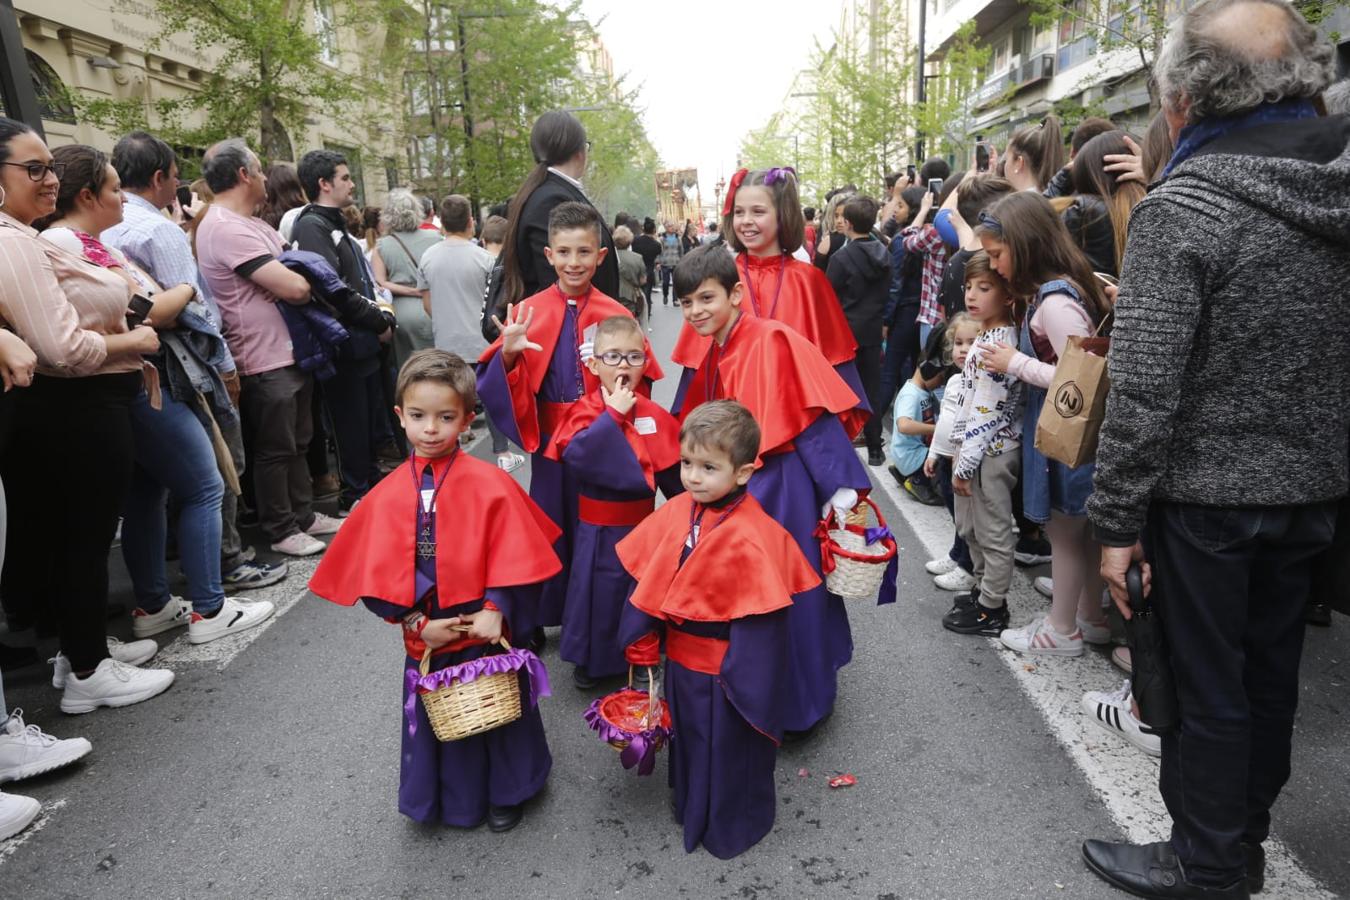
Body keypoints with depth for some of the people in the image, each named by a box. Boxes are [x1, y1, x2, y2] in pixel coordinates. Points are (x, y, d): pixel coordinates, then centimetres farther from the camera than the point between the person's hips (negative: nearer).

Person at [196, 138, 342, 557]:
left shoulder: (251, 224, 14)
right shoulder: (226, 228, -19)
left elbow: (295, 268, 16)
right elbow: (294, 288, -24)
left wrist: (302, 281, -5)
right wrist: (309, 282, -3)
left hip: (290, 351, 10)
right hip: (265, 361, -10)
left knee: (296, 442, 18)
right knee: (275, 450, 2)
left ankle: (303, 515, 30)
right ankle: (280, 531, 15)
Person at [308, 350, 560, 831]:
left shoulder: (490, 484, -14)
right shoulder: (387, 496, -5)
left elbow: (513, 556, -14)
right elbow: (379, 575, -3)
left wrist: (495, 609, -22)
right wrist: (416, 621, -11)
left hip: (487, 628, -2)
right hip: (427, 637, 3)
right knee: (437, 717, 19)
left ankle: (504, 793, 41)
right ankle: (454, 800, 44)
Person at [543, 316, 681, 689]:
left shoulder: (654, 415, -3)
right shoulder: (585, 411, -10)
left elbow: (675, 475, 0)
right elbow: (575, 456, -28)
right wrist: (613, 414, -26)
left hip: (642, 527, 3)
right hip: (599, 531, -2)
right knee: (597, 593, 10)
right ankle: (589, 661, 33)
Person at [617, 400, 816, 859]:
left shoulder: (751, 538, -27)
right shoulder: (676, 512, -8)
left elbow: (759, 617, -23)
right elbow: (649, 582, 1)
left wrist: (745, 683, -19)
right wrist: (641, 642, 4)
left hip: (726, 666, -6)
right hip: (681, 658, 7)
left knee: (730, 748, 16)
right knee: (688, 736, 28)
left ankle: (731, 830, 41)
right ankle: (690, 808, 54)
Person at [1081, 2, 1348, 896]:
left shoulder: (1183, 206, -18)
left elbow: (1144, 389, -21)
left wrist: (1118, 520, -14)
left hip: (1207, 494, -7)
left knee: (1205, 686, 8)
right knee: (1270, 672, 20)